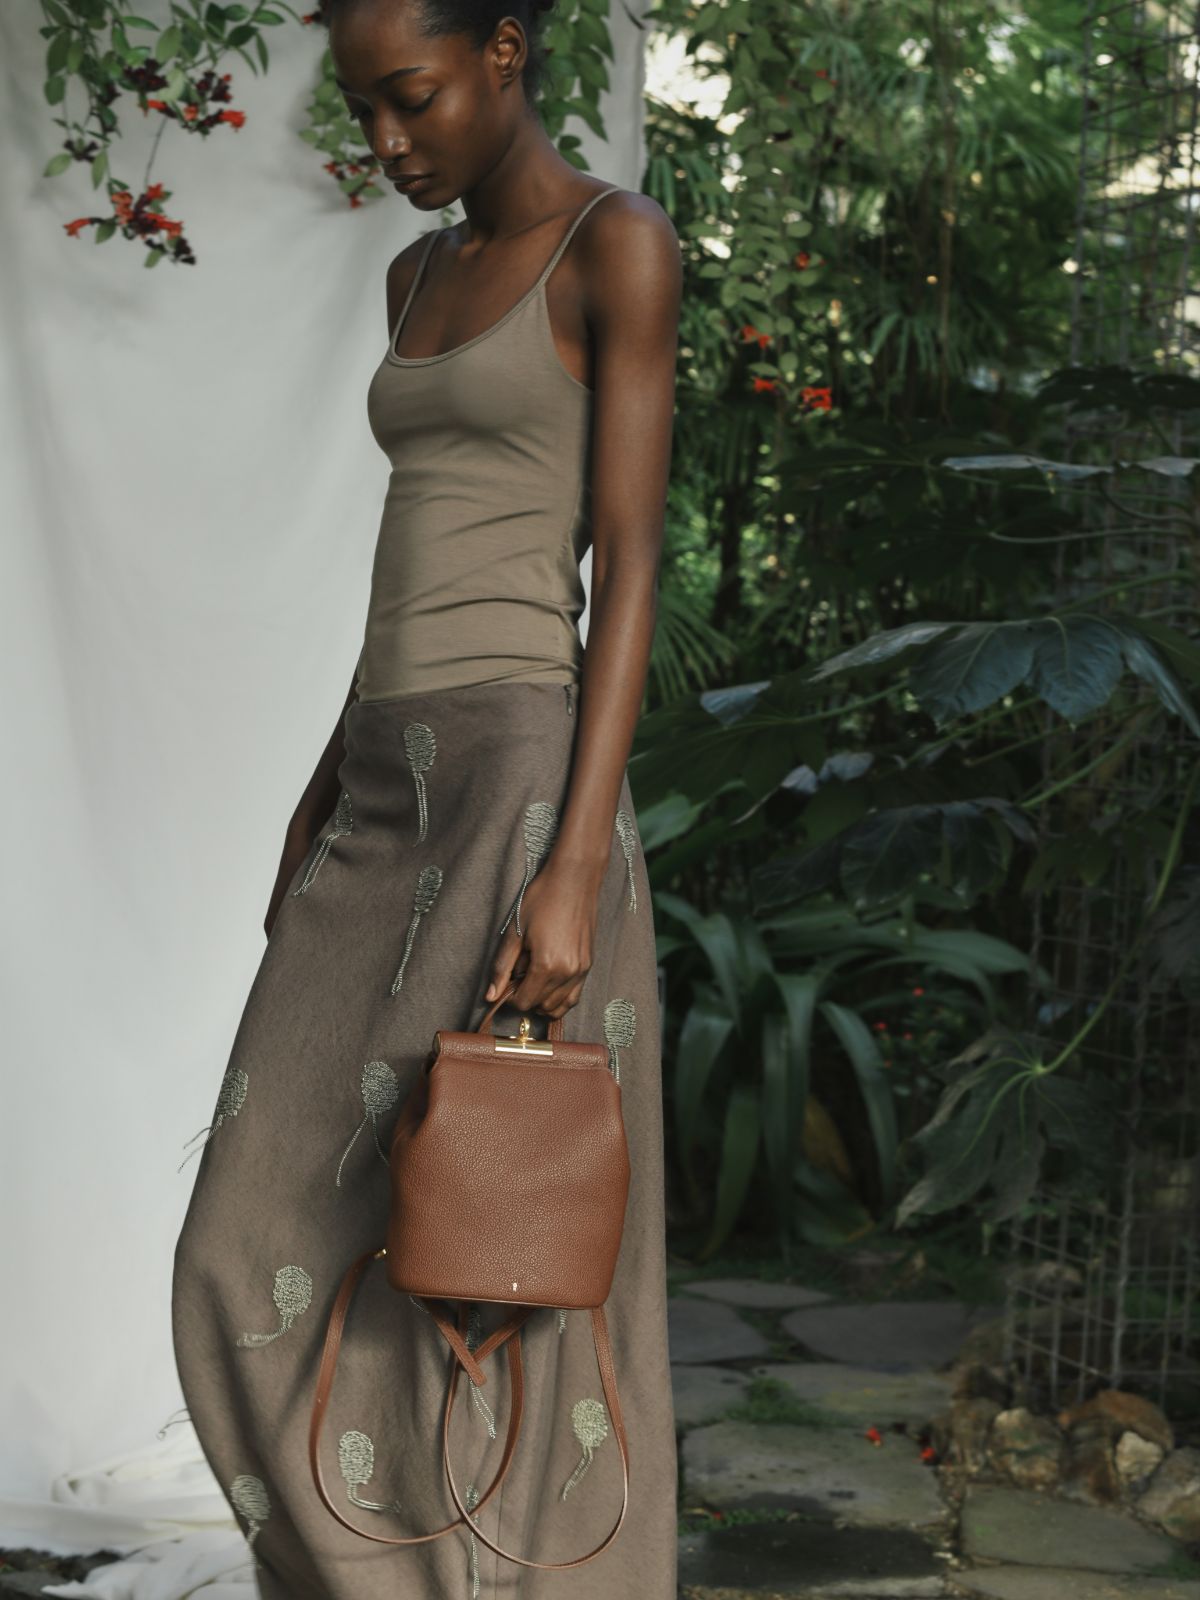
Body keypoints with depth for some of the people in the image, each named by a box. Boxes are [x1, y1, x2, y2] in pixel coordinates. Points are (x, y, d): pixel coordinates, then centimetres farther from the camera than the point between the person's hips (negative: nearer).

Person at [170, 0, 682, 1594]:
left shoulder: (624, 243, -4)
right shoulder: (422, 277, 20)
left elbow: (631, 562, -12)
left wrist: (576, 868, -20)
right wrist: (322, 804, 18)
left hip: (523, 785, -8)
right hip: (389, 796, 8)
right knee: (266, 1259, 6)